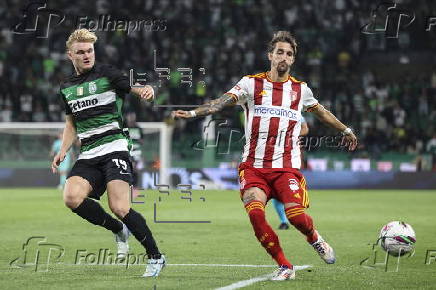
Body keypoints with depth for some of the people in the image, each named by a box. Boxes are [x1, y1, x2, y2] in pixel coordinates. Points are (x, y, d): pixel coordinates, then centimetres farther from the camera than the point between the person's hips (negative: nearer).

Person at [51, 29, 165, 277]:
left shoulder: (106, 74, 1)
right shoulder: (67, 88, 18)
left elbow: (136, 89, -6)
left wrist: (146, 90, -30)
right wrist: (63, 151, 13)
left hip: (114, 147, -5)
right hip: (88, 156, 5)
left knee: (120, 208, -19)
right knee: (72, 197, -22)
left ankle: (156, 257, -1)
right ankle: (119, 230, 2)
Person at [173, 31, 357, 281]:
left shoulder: (300, 89, 11)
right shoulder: (252, 84, 3)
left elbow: (321, 111, 29)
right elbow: (223, 101, -9)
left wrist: (346, 130, 40)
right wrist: (193, 113, -24)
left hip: (287, 166, 1)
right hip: (254, 166, -1)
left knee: (296, 215, -18)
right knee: (255, 212, -22)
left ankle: (315, 238, 20)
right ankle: (285, 266, -6)